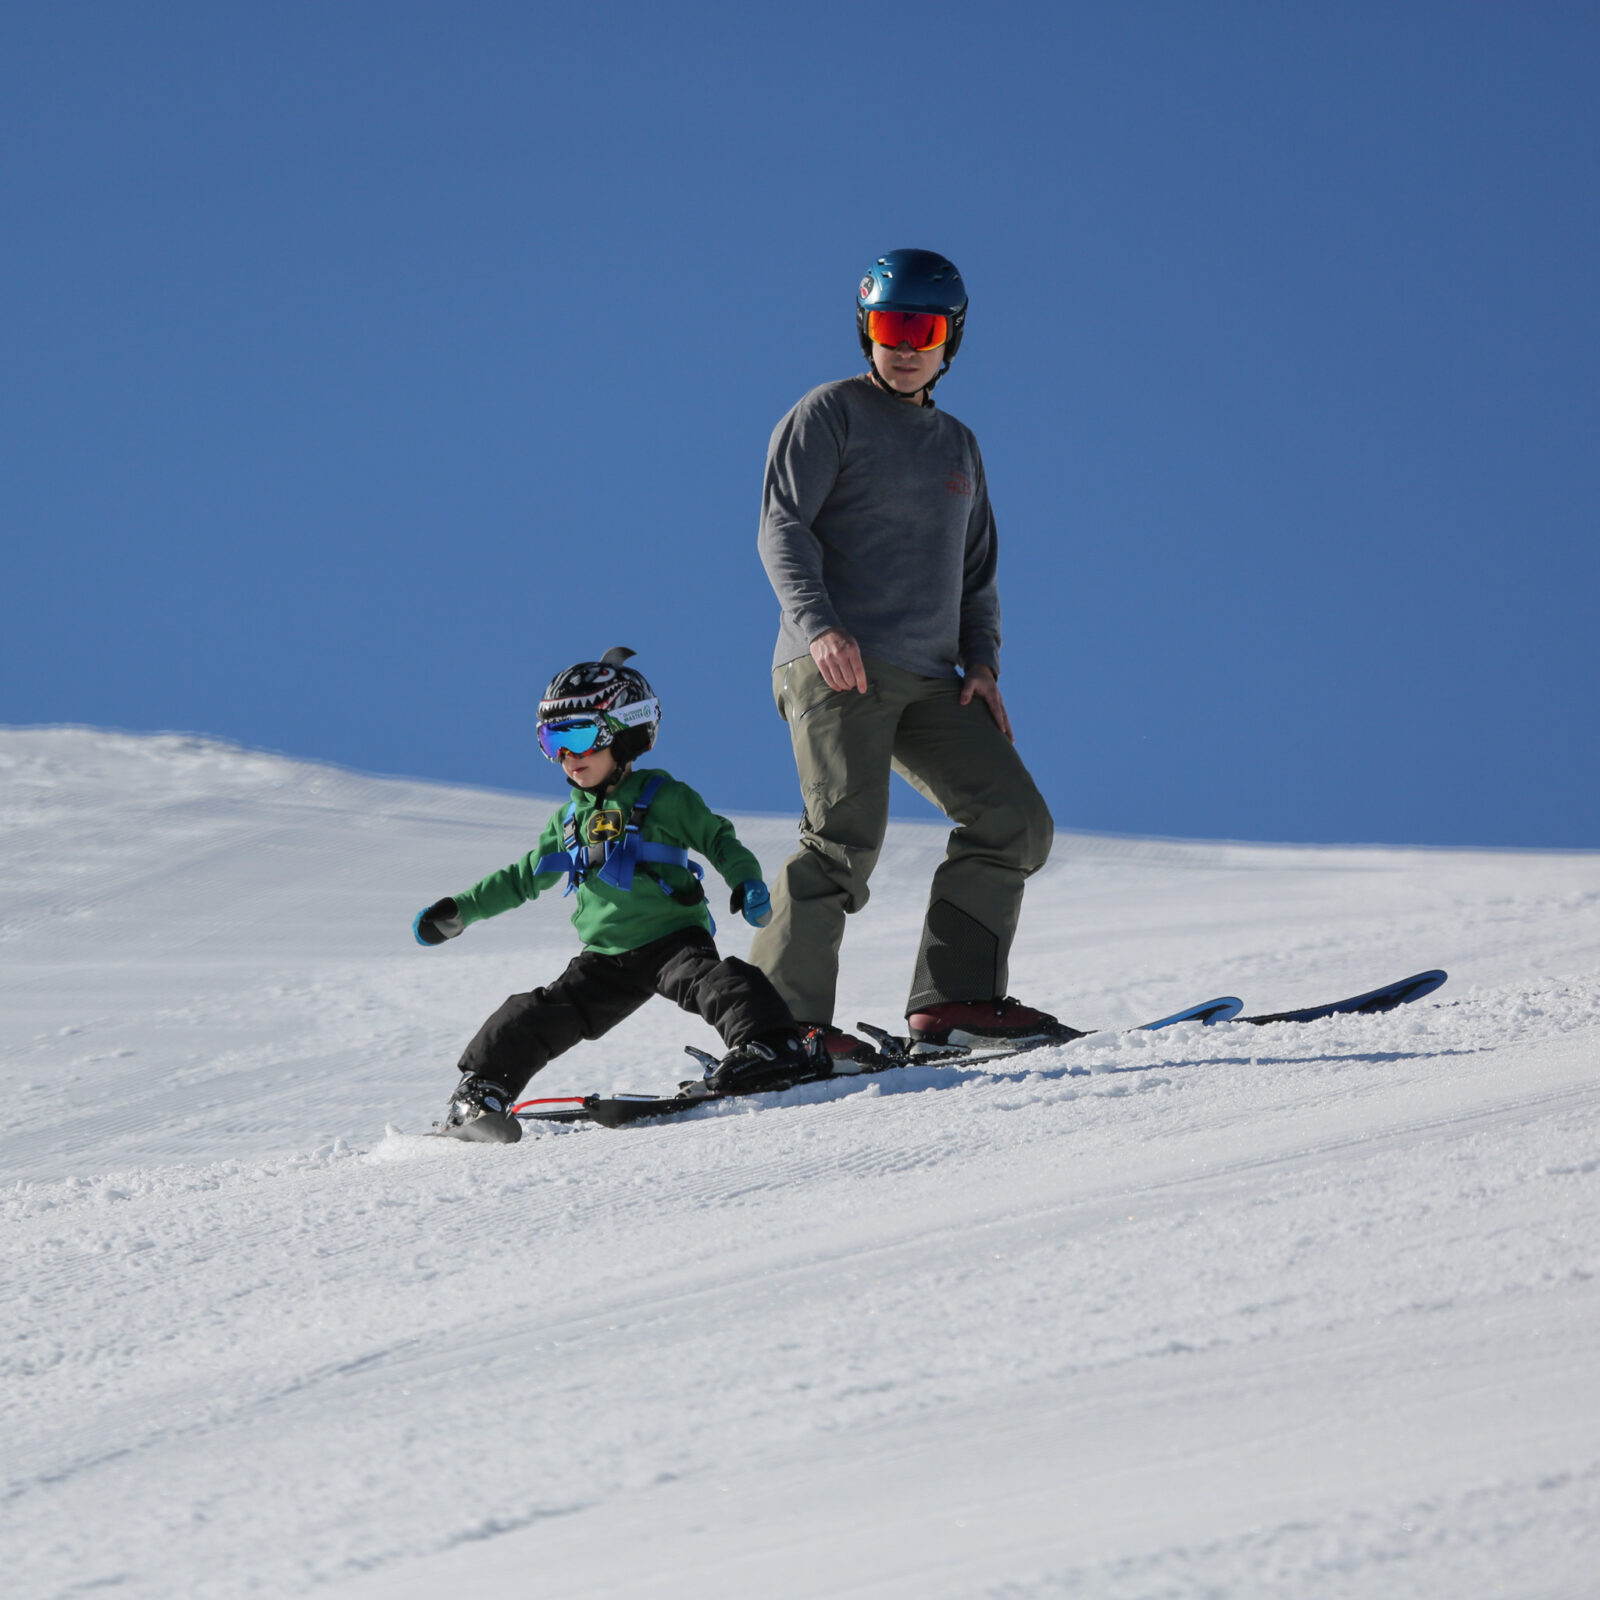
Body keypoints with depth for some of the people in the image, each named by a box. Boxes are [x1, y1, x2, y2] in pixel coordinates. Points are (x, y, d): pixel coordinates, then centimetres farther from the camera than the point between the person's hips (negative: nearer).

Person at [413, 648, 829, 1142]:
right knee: (540, 1017, -5)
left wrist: (746, 881, -17)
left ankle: (766, 1046, -42)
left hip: (671, 938, -5)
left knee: (705, 979, -32)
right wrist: (458, 911, 22)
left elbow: (719, 839, 2)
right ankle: (480, 1092, 2)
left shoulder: (662, 797, -2)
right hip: (606, 959, 5)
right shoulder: (568, 822, 15)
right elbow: (523, 878, 26)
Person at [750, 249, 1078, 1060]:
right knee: (847, 835, -20)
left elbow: (976, 572, 28)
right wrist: (819, 625, -23)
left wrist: (981, 662, 10)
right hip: (837, 668, -7)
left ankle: (955, 996, -3)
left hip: (929, 683, 7)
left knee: (1016, 823, -3)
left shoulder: (958, 445, 24)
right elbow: (782, 526, -7)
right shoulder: (830, 414, 4)